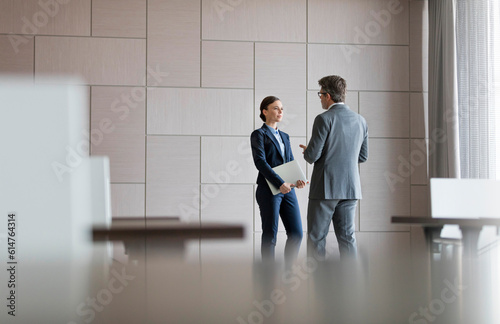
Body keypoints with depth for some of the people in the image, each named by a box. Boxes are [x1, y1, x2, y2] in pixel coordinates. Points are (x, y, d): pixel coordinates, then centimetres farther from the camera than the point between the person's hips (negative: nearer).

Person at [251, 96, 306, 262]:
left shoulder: (284, 136, 20)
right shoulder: (259, 134, -1)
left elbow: (291, 162, 16)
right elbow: (260, 162, -13)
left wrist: (298, 179, -6)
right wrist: (280, 183, -22)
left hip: (287, 189, 6)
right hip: (268, 190, -6)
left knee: (296, 233, 2)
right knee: (270, 236, -3)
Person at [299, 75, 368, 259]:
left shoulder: (324, 119, -12)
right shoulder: (360, 121, 8)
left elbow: (312, 156, -14)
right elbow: (362, 156, 14)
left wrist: (307, 152, 8)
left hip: (325, 188, -6)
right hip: (350, 188, 6)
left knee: (316, 238, 2)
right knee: (347, 236, 8)